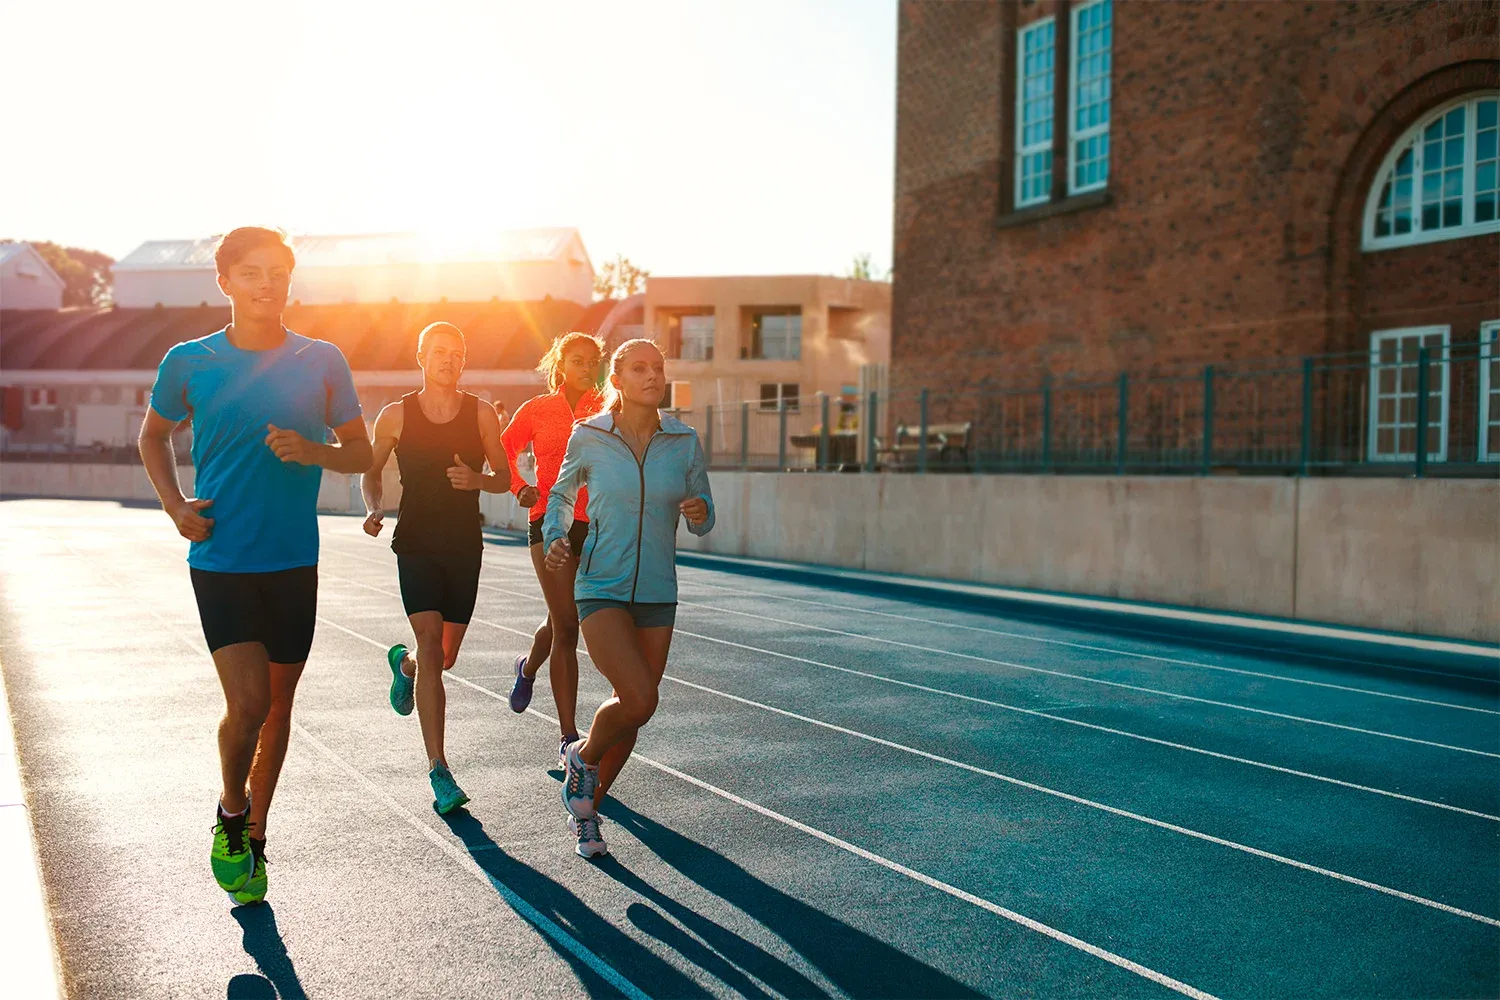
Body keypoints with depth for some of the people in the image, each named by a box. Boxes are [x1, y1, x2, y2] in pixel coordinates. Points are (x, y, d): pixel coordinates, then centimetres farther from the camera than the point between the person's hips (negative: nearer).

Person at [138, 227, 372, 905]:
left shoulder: (321, 361, 1)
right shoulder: (189, 362, 0)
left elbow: (361, 453, 8)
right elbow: (154, 435, 17)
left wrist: (312, 451, -13)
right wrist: (174, 504, 1)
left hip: (294, 562, 2)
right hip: (220, 562, -2)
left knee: (278, 705, 11)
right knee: (247, 702, -12)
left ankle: (254, 837, 31)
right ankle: (231, 814, 18)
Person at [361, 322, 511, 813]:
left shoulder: (481, 414, 2)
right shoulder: (396, 415, 1)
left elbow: (505, 477, 6)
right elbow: (371, 471, 13)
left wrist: (476, 480, -15)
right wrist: (374, 510, -6)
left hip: (465, 547, 2)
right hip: (415, 545, -2)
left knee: (445, 658, 7)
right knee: (430, 646, -15)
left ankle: (402, 662, 47)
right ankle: (439, 772, -12)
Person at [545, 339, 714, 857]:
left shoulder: (685, 441, 0)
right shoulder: (588, 437, -4)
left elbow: (704, 521, 8)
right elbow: (561, 495, 13)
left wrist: (699, 512, -16)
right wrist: (555, 539, -6)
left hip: (657, 595, 3)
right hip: (601, 590, -3)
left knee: (632, 707, 9)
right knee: (640, 700, -20)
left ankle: (587, 808, 34)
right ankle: (583, 756, 14)